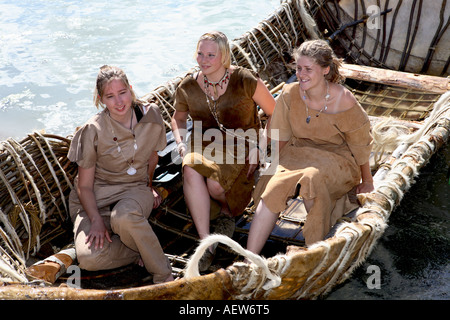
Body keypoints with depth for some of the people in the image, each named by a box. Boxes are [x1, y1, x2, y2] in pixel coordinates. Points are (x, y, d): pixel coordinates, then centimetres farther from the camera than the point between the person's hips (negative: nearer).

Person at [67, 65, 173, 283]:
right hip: (97, 198, -1)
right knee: (88, 258, -29)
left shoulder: (151, 115, -5)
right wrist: (96, 220, -21)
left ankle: (163, 275, -18)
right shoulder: (93, 131, -13)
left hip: (135, 190, 1)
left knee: (124, 218, -39)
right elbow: (84, 185, -8)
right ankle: (147, 249, -6)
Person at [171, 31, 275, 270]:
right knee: (191, 169, -34)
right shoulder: (188, 87, 1)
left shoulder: (246, 81, -10)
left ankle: (229, 209, 7)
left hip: (240, 146, -3)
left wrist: (258, 146, -9)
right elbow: (178, 117, 21)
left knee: (215, 183, -33)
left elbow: (275, 114, -1)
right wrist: (181, 142, 2)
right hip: (203, 143, 3)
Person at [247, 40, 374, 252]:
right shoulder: (289, 95, -7)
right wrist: (274, 168, 5)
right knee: (274, 187, -28)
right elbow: (281, 138, 6)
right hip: (297, 153, 3)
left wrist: (367, 182, 6)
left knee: (312, 179, -37)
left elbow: (360, 145, -2)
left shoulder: (344, 101, -15)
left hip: (336, 159, -3)